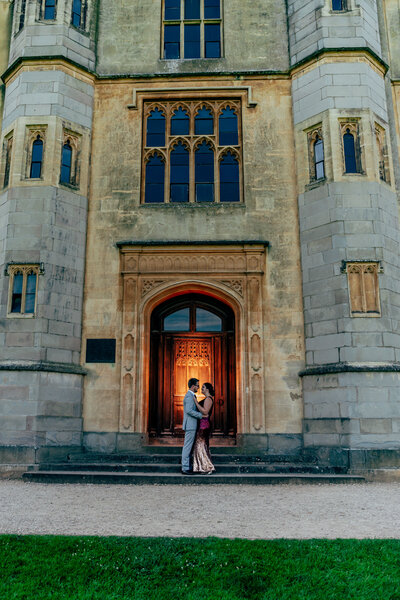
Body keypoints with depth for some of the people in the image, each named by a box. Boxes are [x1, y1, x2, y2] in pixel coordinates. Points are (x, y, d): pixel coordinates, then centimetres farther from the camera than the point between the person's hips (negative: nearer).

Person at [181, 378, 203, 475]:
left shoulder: (191, 396, 17)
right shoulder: (189, 396, -15)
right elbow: (189, 410, -24)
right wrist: (201, 415, -20)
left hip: (192, 425, 10)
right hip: (190, 425, -10)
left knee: (189, 447, 12)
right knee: (187, 446, -6)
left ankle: (187, 467, 17)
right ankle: (185, 468, -2)